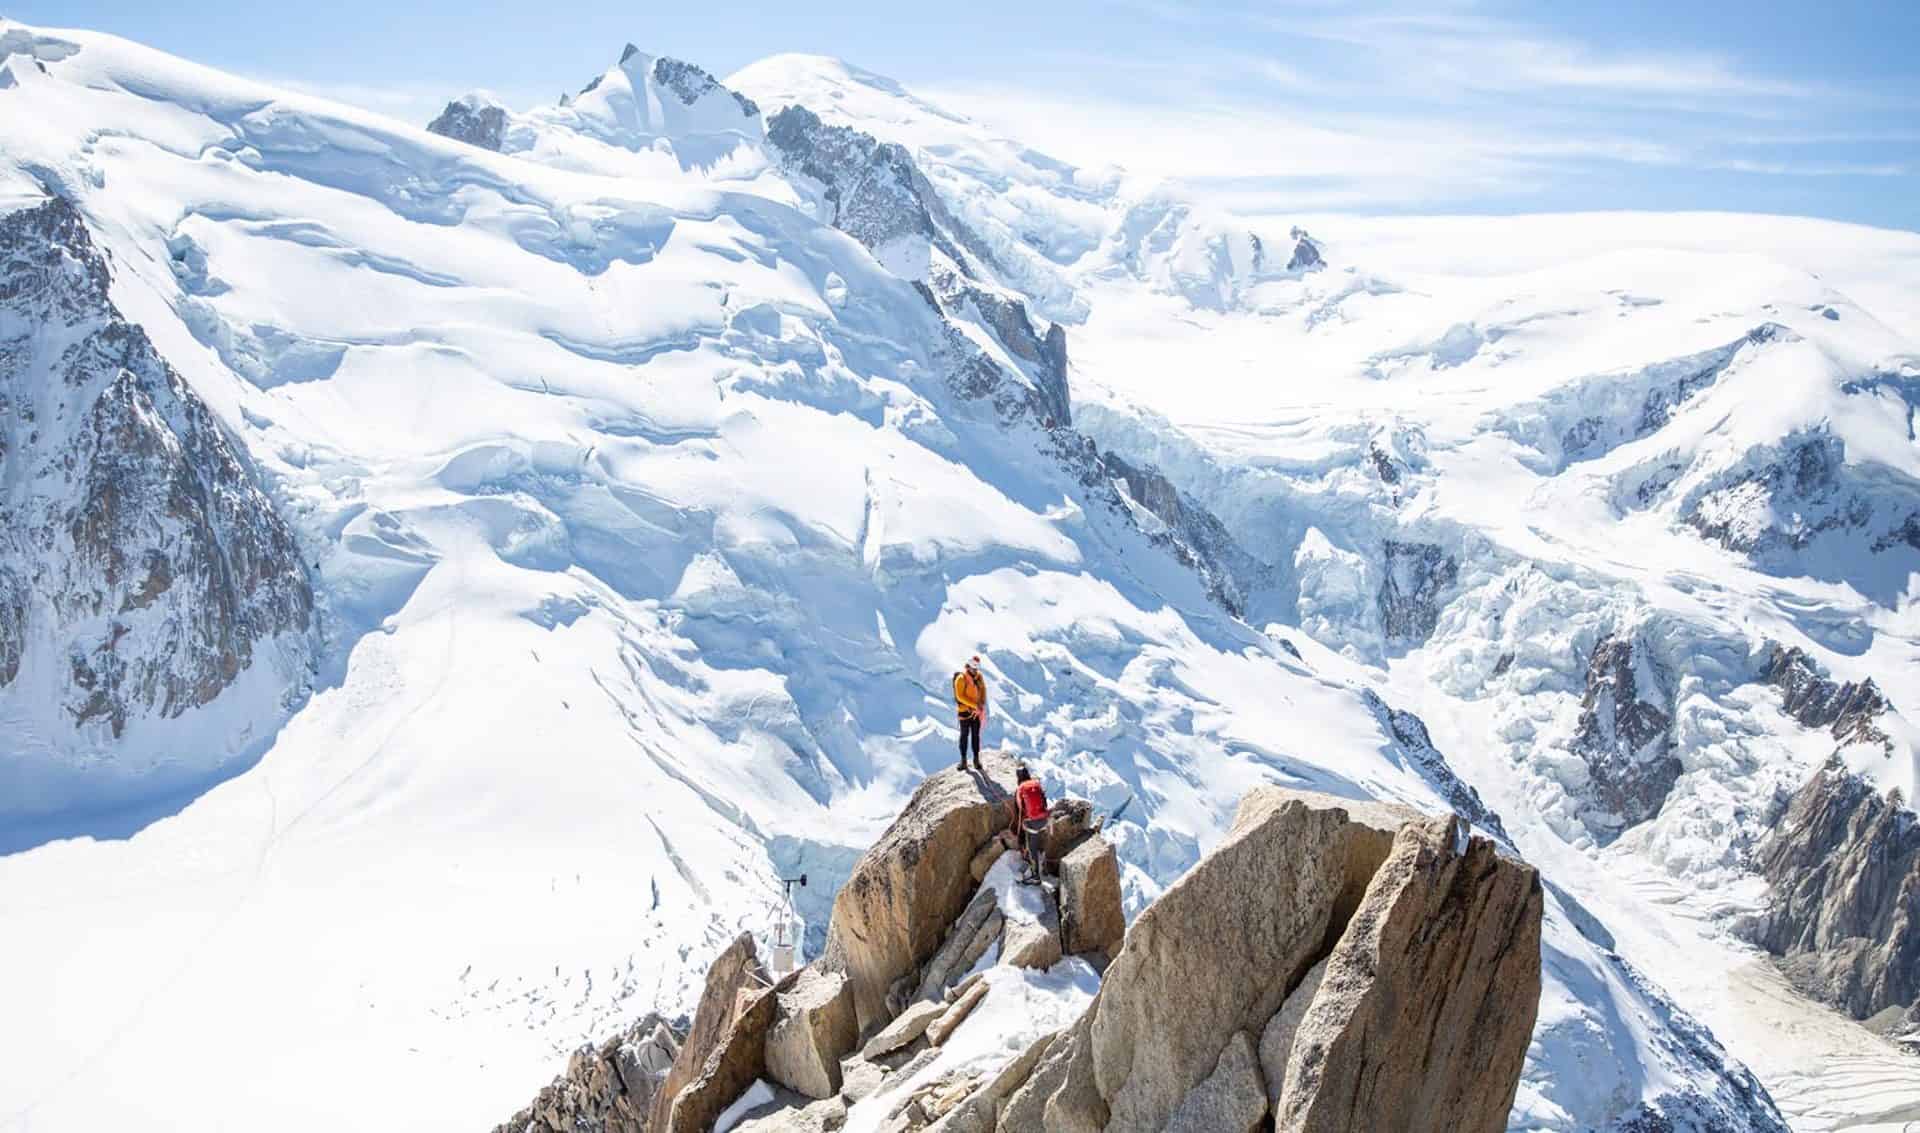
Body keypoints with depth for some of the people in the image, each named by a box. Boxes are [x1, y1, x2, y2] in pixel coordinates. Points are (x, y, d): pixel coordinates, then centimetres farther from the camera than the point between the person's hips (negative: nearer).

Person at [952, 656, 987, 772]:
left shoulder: (979, 677, 0)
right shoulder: (961, 678, -16)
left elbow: (983, 691, 9)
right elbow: (960, 696, -18)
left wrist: (982, 704, -8)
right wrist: (975, 705, -21)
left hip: (976, 711, 4)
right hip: (965, 710, -4)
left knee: (976, 735, 7)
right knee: (964, 735, 3)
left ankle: (976, 760, 12)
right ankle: (963, 760, 9)